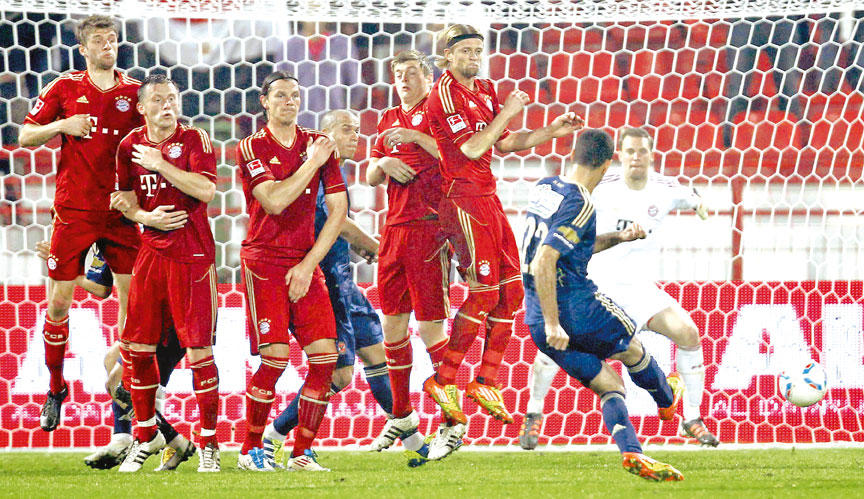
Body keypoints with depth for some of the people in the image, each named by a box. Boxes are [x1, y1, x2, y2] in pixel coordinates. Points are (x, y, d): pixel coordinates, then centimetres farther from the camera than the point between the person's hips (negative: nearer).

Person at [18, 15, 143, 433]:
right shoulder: (65, 88, 5)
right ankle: (55, 388, 15)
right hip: (74, 210, -1)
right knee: (59, 303, 1)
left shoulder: (134, 92, 6)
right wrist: (61, 126, -10)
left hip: (121, 210, 1)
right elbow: (26, 136, 7)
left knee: (134, 298, -5)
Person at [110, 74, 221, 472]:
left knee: (198, 349, -6)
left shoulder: (194, 139, -3)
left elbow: (206, 189, -17)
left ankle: (208, 443, 2)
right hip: (151, 251, 4)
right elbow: (125, 201, 14)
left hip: (191, 255, -4)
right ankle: (146, 436, 21)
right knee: (137, 346, 4)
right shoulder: (130, 145, 9)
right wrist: (146, 216, -7)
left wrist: (160, 163, -17)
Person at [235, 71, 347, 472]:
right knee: (275, 357, -14)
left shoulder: (319, 145, 10)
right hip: (264, 261, -4)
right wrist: (312, 162, -10)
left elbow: (338, 209, 7)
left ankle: (303, 453, 3)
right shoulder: (252, 148, 0)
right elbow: (274, 201, -16)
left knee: (325, 356, -7)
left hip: (306, 263, 4)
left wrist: (309, 263, -2)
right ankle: (250, 450, 1)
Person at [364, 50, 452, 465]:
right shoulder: (390, 120, 20)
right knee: (392, 322, 11)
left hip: (429, 226, -8)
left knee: (430, 326, -10)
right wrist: (384, 162, -1)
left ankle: (453, 421, -6)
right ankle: (402, 418, 22)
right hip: (395, 226, 8)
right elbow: (370, 177, 20)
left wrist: (416, 137, -19)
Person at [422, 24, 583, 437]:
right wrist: (505, 113, -13)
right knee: (484, 292, -12)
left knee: (511, 291, 7)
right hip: (462, 198, -9)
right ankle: (443, 382, -3)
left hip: (487, 198, 9)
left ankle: (485, 383, 14)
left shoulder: (484, 91, 16)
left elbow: (504, 144, 22)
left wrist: (551, 132, 14)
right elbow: (472, 149, -20)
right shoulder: (446, 93, -12)